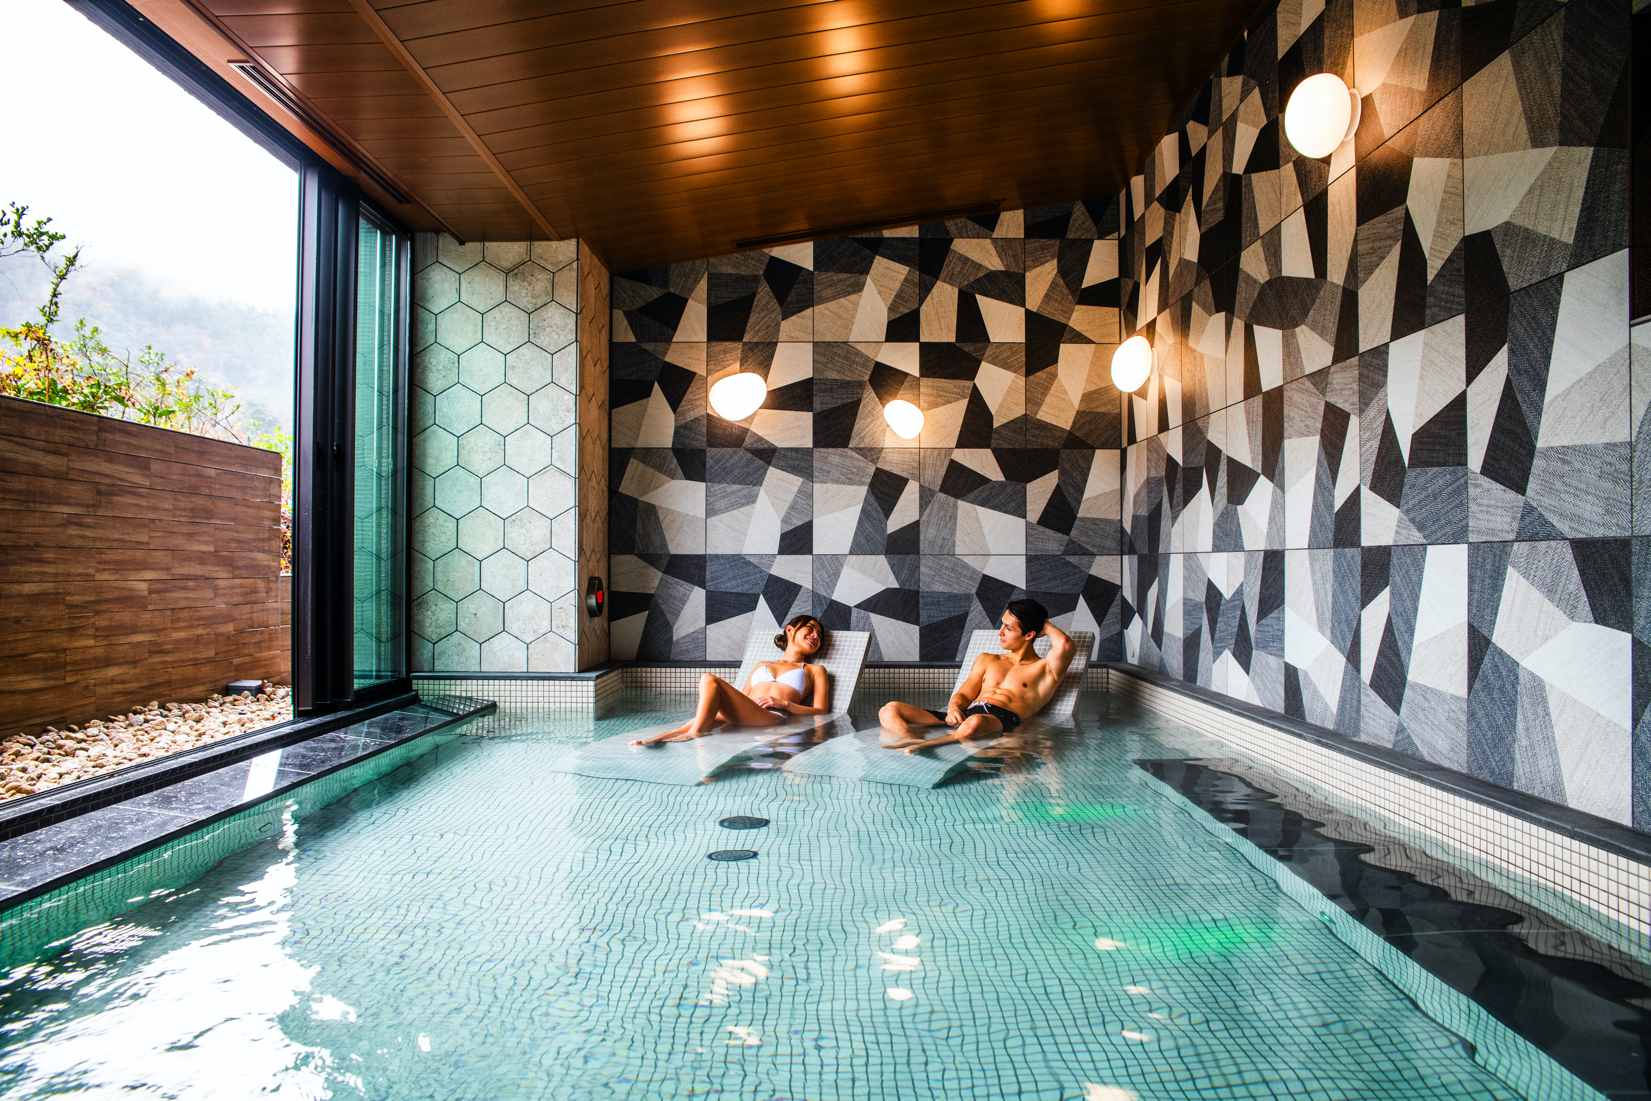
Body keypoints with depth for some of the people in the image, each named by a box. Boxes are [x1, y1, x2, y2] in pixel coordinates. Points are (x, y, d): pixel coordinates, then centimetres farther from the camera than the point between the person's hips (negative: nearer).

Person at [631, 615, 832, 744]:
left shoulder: (815, 670, 26)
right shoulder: (761, 666, 37)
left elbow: (820, 710, 10)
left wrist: (784, 703, -5)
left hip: (772, 718, -4)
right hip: (741, 719, 4)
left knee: (710, 680, -22)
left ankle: (694, 733, -30)